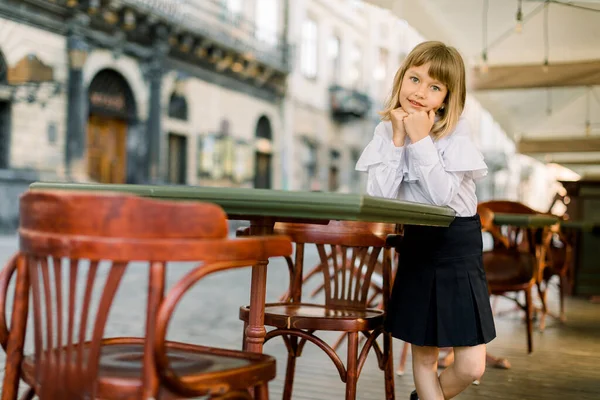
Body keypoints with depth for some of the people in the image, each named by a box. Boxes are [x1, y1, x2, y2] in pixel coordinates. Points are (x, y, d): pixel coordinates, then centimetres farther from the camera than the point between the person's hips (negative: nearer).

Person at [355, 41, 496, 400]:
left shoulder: (457, 132, -9)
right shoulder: (386, 131, -1)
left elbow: (443, 196, -22)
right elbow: (379, 198, -13)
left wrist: (421, 139, -21)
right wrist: (398, 140, -16)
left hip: (458, 248, -2)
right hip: (415, 247, 2)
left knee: (471, 367, -1)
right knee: (423, 357, 10)